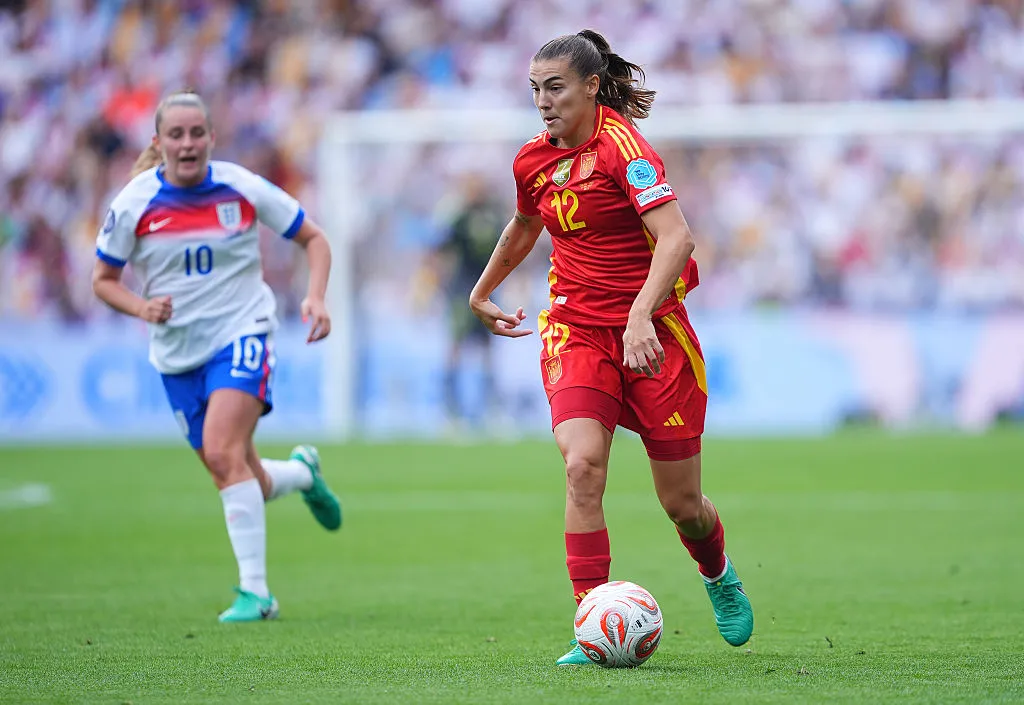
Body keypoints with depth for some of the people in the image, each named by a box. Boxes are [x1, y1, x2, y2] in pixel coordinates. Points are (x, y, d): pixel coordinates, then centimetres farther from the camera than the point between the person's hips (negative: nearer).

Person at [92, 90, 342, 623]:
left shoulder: (242, 189, -7)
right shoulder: (134, 203, -6)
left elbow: (314, 240, 4)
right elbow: (103, 279, 5)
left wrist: (315, 298, -13)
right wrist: (141, 307, -15)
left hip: (241, 334, -3)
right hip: (177, 353, 3)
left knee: (223, 453, -25)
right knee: (247, 483, 6)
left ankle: (254, 592, -19)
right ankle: (301, 472, 43)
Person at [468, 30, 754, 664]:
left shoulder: (622, 145, -15)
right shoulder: (533, 161, 6)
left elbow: (677, 238, -26)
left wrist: (640, 315, -38)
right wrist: (482, 293, 40)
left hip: (651, 332, -4)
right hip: (576, 332, 4)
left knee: (681, 504, 5)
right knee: (582, 465, -22)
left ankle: (718, 572, 41)